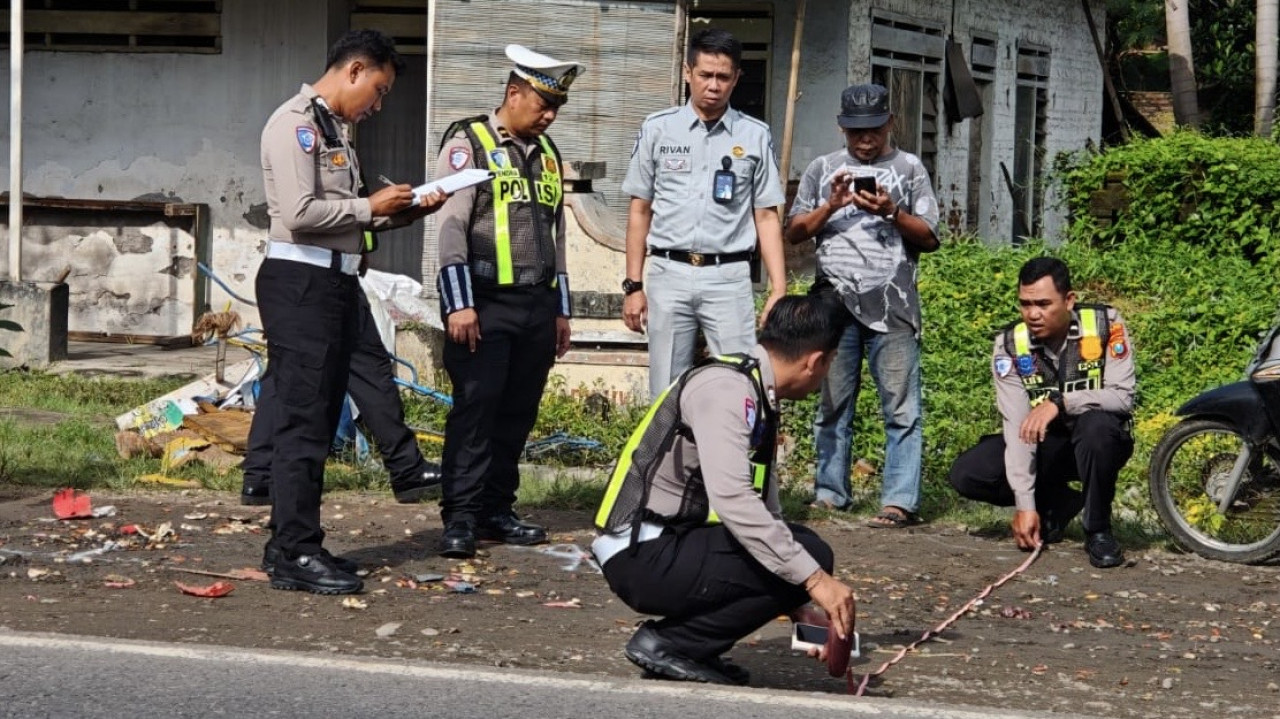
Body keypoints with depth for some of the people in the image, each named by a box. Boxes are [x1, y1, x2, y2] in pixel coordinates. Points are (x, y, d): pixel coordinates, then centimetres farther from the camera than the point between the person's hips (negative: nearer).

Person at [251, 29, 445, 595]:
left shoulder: (336, 128, 18)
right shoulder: (295, 123, -11)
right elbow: (301, 213, -20)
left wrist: (405, 211, 8)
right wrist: (370, 207, -11)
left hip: (335, 283, 10)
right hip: (300, 283, -10)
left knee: (319, 422, 11)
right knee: (302, 422, -9)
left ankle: (291, 542, 16)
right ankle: (295, 555, -9)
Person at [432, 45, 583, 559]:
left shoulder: (547, 154, 17)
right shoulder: (469, 144, -3)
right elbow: (451, 226, -10)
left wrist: (561, 309, 19)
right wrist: (458, 304, -16)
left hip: (537, 305, 7)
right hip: (486, 303, -7)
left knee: (518, 413, 7)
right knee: (476, 408, -9)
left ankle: (496, 511, 14)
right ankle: (461, 518, -8)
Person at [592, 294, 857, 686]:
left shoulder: (756, 396, 15)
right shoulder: (725, 388, -16)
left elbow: (766, 513, 23)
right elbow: (732, 500, -27)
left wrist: (798, 606, 25)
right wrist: (813, 578, -26)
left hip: (672, 543, 10)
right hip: (642, 555, -10)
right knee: (809, 556, -15)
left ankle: (685, 645, 7)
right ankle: (666, 643, -8)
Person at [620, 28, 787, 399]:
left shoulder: (755, 136, 5)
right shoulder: (657, 130, 6)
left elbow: (767, 217, 6)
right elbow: (640, 211, 9)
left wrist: (778, 289, -1)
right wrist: (633, 285, 4)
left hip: (729, 278, -1)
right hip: (669, 275, 1)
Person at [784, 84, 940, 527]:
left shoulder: (909, 169, 12)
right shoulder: (823, 170, 17)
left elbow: (929, 238, 8)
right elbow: (794, 232, 12)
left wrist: (892, 213, -8)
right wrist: (830, 206, -4)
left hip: (892, 306, -2)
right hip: (835, 302, 2)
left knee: (901, 406, -9)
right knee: (833, 404, 4)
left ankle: (900, 500, -12)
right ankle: (830, 492, 11)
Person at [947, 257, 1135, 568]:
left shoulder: (1106, 324, -18)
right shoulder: (1010, 344, -14)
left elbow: (1123, 397, -25)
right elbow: (1018, 426, -19)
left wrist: (1060, 402, -39)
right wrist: (1025, 505, -25)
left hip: (1100, 441, -3)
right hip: (1045, 447, 3)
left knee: (1097, 424, -38)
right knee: (966, 474, -18)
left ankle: (1098, 530, -17)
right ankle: (1057, 504, 7)